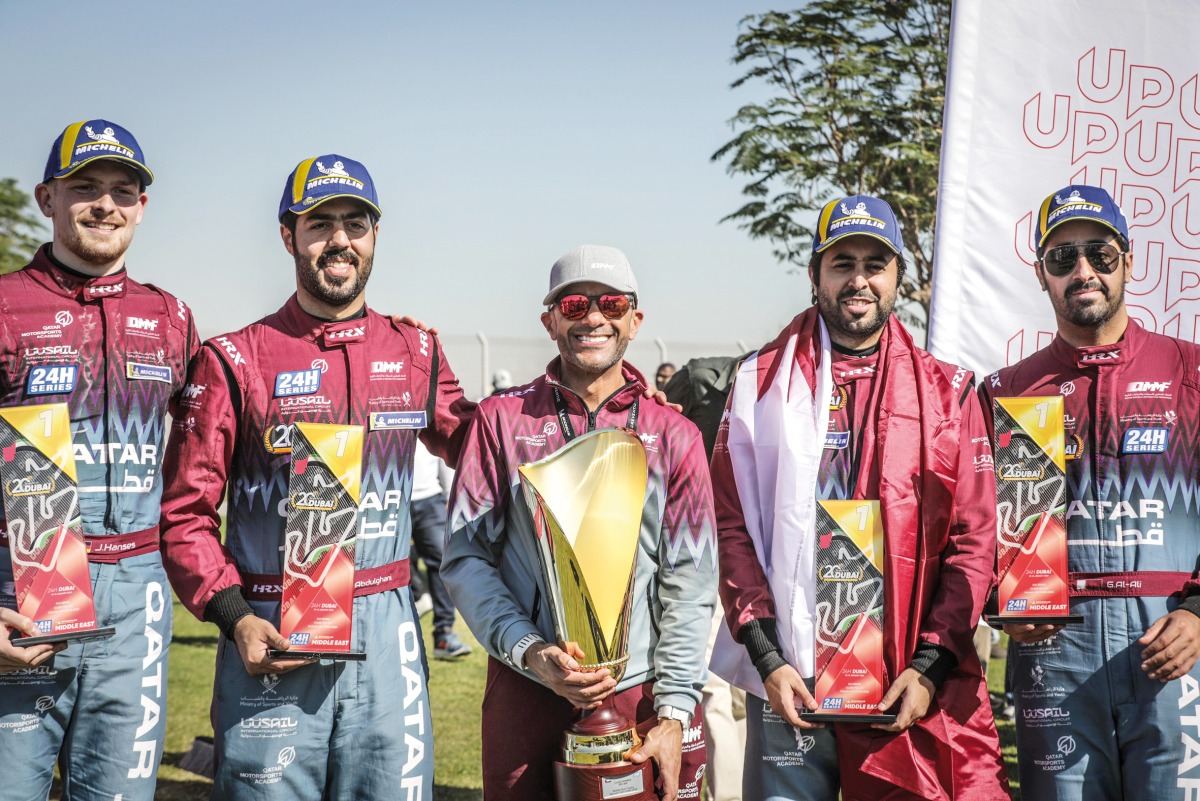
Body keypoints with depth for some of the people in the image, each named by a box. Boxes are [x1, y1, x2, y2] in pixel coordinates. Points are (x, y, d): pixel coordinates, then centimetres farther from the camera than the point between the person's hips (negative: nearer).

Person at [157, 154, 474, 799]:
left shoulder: (415, 353, 10)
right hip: (271, 632, -3)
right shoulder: (234, 360, 0)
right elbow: (186, 512, -1)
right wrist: (234, 616, -13)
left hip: (386, 630, 3)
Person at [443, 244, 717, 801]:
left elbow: (690, 579, 1)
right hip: (525, 692, 0)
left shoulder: (673, 435, 6)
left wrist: (674, 711, -6)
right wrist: (530, 652, -14)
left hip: (641, 694, 1)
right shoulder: (503, 419, 4)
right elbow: (465, 555, -1)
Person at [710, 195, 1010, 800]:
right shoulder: (763, 382, 6)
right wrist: (768, 656, -8)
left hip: (911, 684, 1)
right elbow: (733, 526, 1)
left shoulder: (946, 389, 7)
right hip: (789, 679, 0)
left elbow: (974, 539, 3)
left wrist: (930, 666, -7)